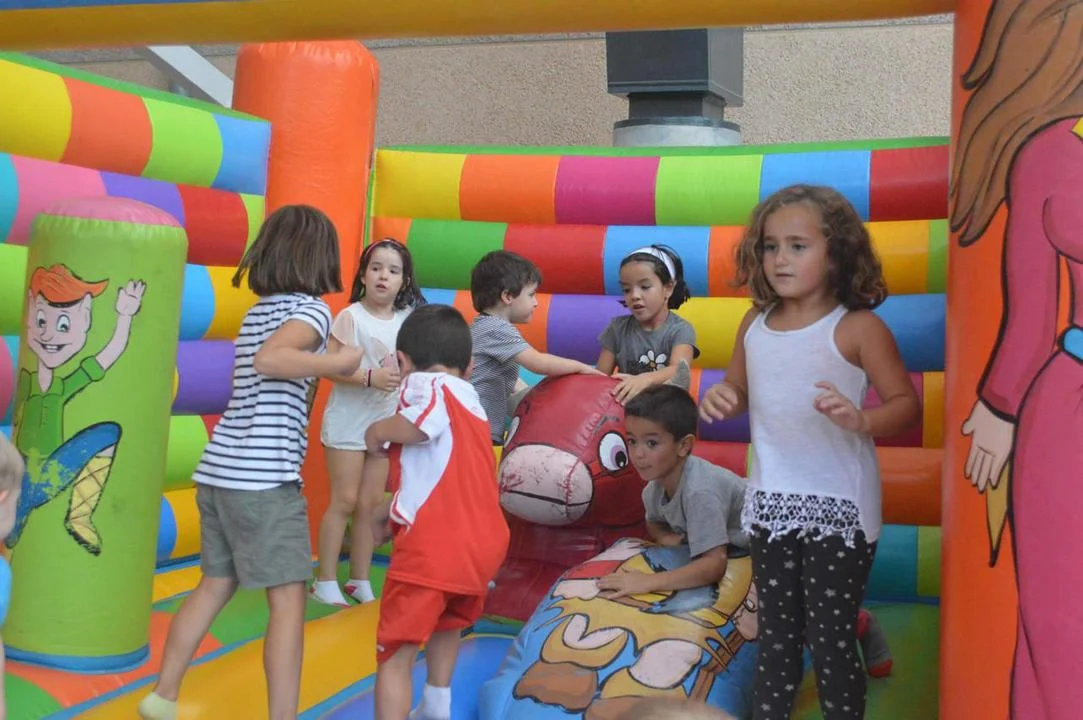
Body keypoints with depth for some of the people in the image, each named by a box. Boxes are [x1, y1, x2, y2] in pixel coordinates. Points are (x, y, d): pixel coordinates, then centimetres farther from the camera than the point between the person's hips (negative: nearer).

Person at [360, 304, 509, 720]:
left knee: (395, 655, -4)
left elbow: (422, 424, -29)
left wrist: (379, 432, -10)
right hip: (484, 544, 9)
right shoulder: (471, 399, 21)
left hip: (433, 548, -9)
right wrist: (389, 512, 29)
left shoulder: (426, 383, -5)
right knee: (448, 623, 33)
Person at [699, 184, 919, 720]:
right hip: (771, 504, 5)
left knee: (831, 642, 3)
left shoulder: (858, 328, -13)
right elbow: (739, 390, 17)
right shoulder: (754, 325, 3)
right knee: (776, 635, 18)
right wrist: (720, 399, -7)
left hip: (838, 509, -5)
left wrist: (861, 420, -32)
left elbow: (906, 404, -12)